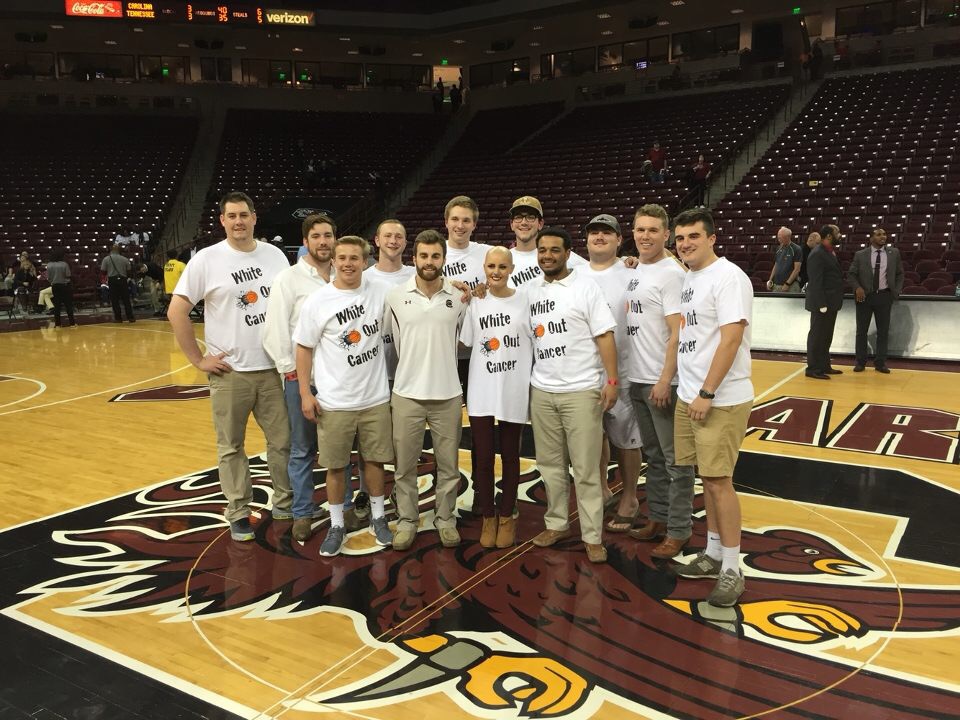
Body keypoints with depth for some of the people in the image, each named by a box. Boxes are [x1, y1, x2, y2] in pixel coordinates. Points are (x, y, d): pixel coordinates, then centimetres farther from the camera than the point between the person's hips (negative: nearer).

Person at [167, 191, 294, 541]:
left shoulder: (274, 255, 4)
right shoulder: (206, 259, -7)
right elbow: (176, 312, -7)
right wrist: (198, 359, -8)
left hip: (274, 367, 3)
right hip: (229, 372, -3)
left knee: (282, 440, 10)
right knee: (231, 447, 8)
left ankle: (285, 503, 28)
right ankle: (239, 514, 22)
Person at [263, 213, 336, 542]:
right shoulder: (288, 278, -3)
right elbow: (275, 329, -6)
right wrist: (289, 370, -9)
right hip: (301, 377, -3)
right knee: (302, 449, 7)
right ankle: (302, 513, 19)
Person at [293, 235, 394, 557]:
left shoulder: (381, 291, -4)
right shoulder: (317, 301, -8)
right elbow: (304, 348, -2)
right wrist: (305, 393, -5)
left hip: (376, 397, 2)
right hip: (334, 401, -1)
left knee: (374, 459, 13)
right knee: (336, 466, 8)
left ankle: (378, 517, 32)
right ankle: (336, 525, 25)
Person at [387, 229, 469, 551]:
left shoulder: (459, 297, -2)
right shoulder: (396, 297, -3)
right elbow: (396, 343, 8)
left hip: (448, 394, 0)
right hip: (407, 393, 0)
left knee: (448, 464, 11)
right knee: (405, 465, 9)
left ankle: (446, 519, 27)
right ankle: (406, 520, 25)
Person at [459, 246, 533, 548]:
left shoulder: (525, 300, -2)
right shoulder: (475, 302, 4)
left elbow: (538, 343, 1)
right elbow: (466, 342, 12)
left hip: (514, 391, -1)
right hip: (481, 391, 2)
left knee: (510, 456, 9)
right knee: (483, 456, 5)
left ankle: (507, 516, 25)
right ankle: (488, 517, 22)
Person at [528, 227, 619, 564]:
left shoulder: (585, 287, -6)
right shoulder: (531, 290, 8)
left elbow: (604, 335, -8)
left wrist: (612, 380, -14)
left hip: (581, 391, -5)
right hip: (541, 391, 5)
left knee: (586, 468, 0)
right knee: (550, 463, 13)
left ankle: (592, 536, 10)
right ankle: (557, 523, 28)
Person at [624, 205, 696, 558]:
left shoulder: (671, 273, -12)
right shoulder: (635, 271, 12)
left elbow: (678, 334, -17)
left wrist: (665, 381, -20)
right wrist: (630, 375, 12)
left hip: (663, 382, -8)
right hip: (637, 379, 8)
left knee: (675, 460, 1)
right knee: (653, 455, 18)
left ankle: (678, 530, 11)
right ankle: (658, 518, 30)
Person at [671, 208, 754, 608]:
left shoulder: (727, 276, -13)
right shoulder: (688, 278, 13)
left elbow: (731, 338, -19)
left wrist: (707, 394, -20)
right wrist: (688, 389, 14)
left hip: (721, 401, -8)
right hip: (688, 396, 8)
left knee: (718, 481, -4)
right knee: (707, 478, 14)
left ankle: (732, 571, 8)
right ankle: (713, 554, 27)